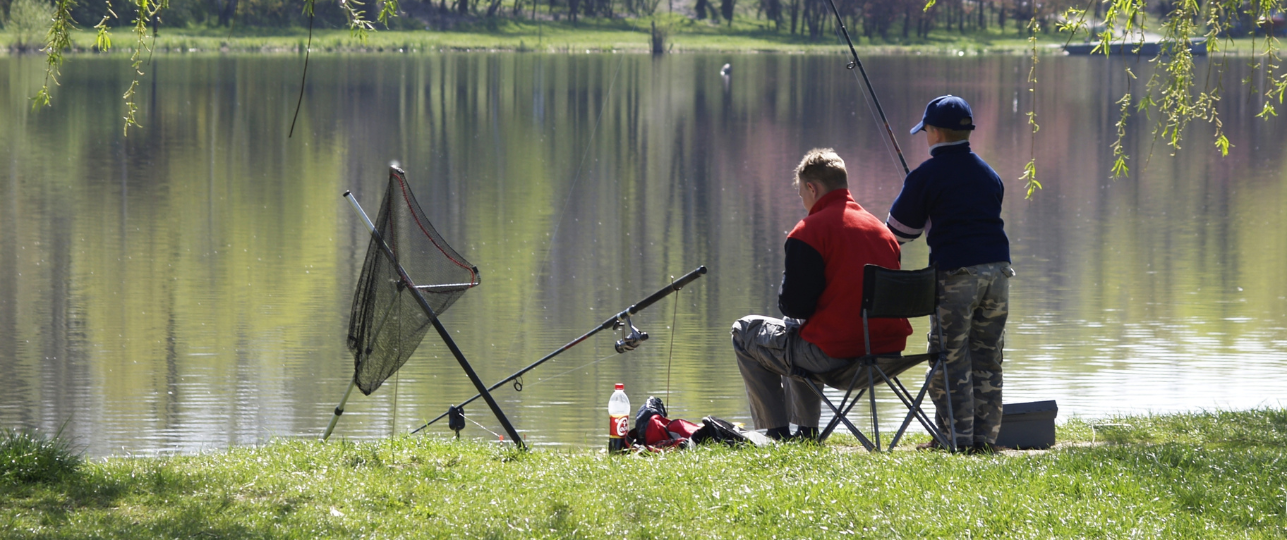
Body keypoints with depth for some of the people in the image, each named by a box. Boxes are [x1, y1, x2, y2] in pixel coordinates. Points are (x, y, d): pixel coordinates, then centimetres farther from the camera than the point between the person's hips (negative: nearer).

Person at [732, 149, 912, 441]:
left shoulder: (810, 231, -11)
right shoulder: (880, 227, 11)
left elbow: (795, 306, -14)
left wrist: (785, 282, 9)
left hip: (833, 351, -8)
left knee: (744, 332, 16)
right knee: (795, 339, 38)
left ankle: (778, 434, 16)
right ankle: (805, 432, 40)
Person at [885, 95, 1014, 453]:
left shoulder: (927, 175, -3)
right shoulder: (988, 174, 16)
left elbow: (899, 231, 4)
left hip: (956, 273, -6)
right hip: (997, 268, 6)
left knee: (950, 359, 0)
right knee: (988, 357, 10)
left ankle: (958, 436, -2)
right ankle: (986, 435, 11)